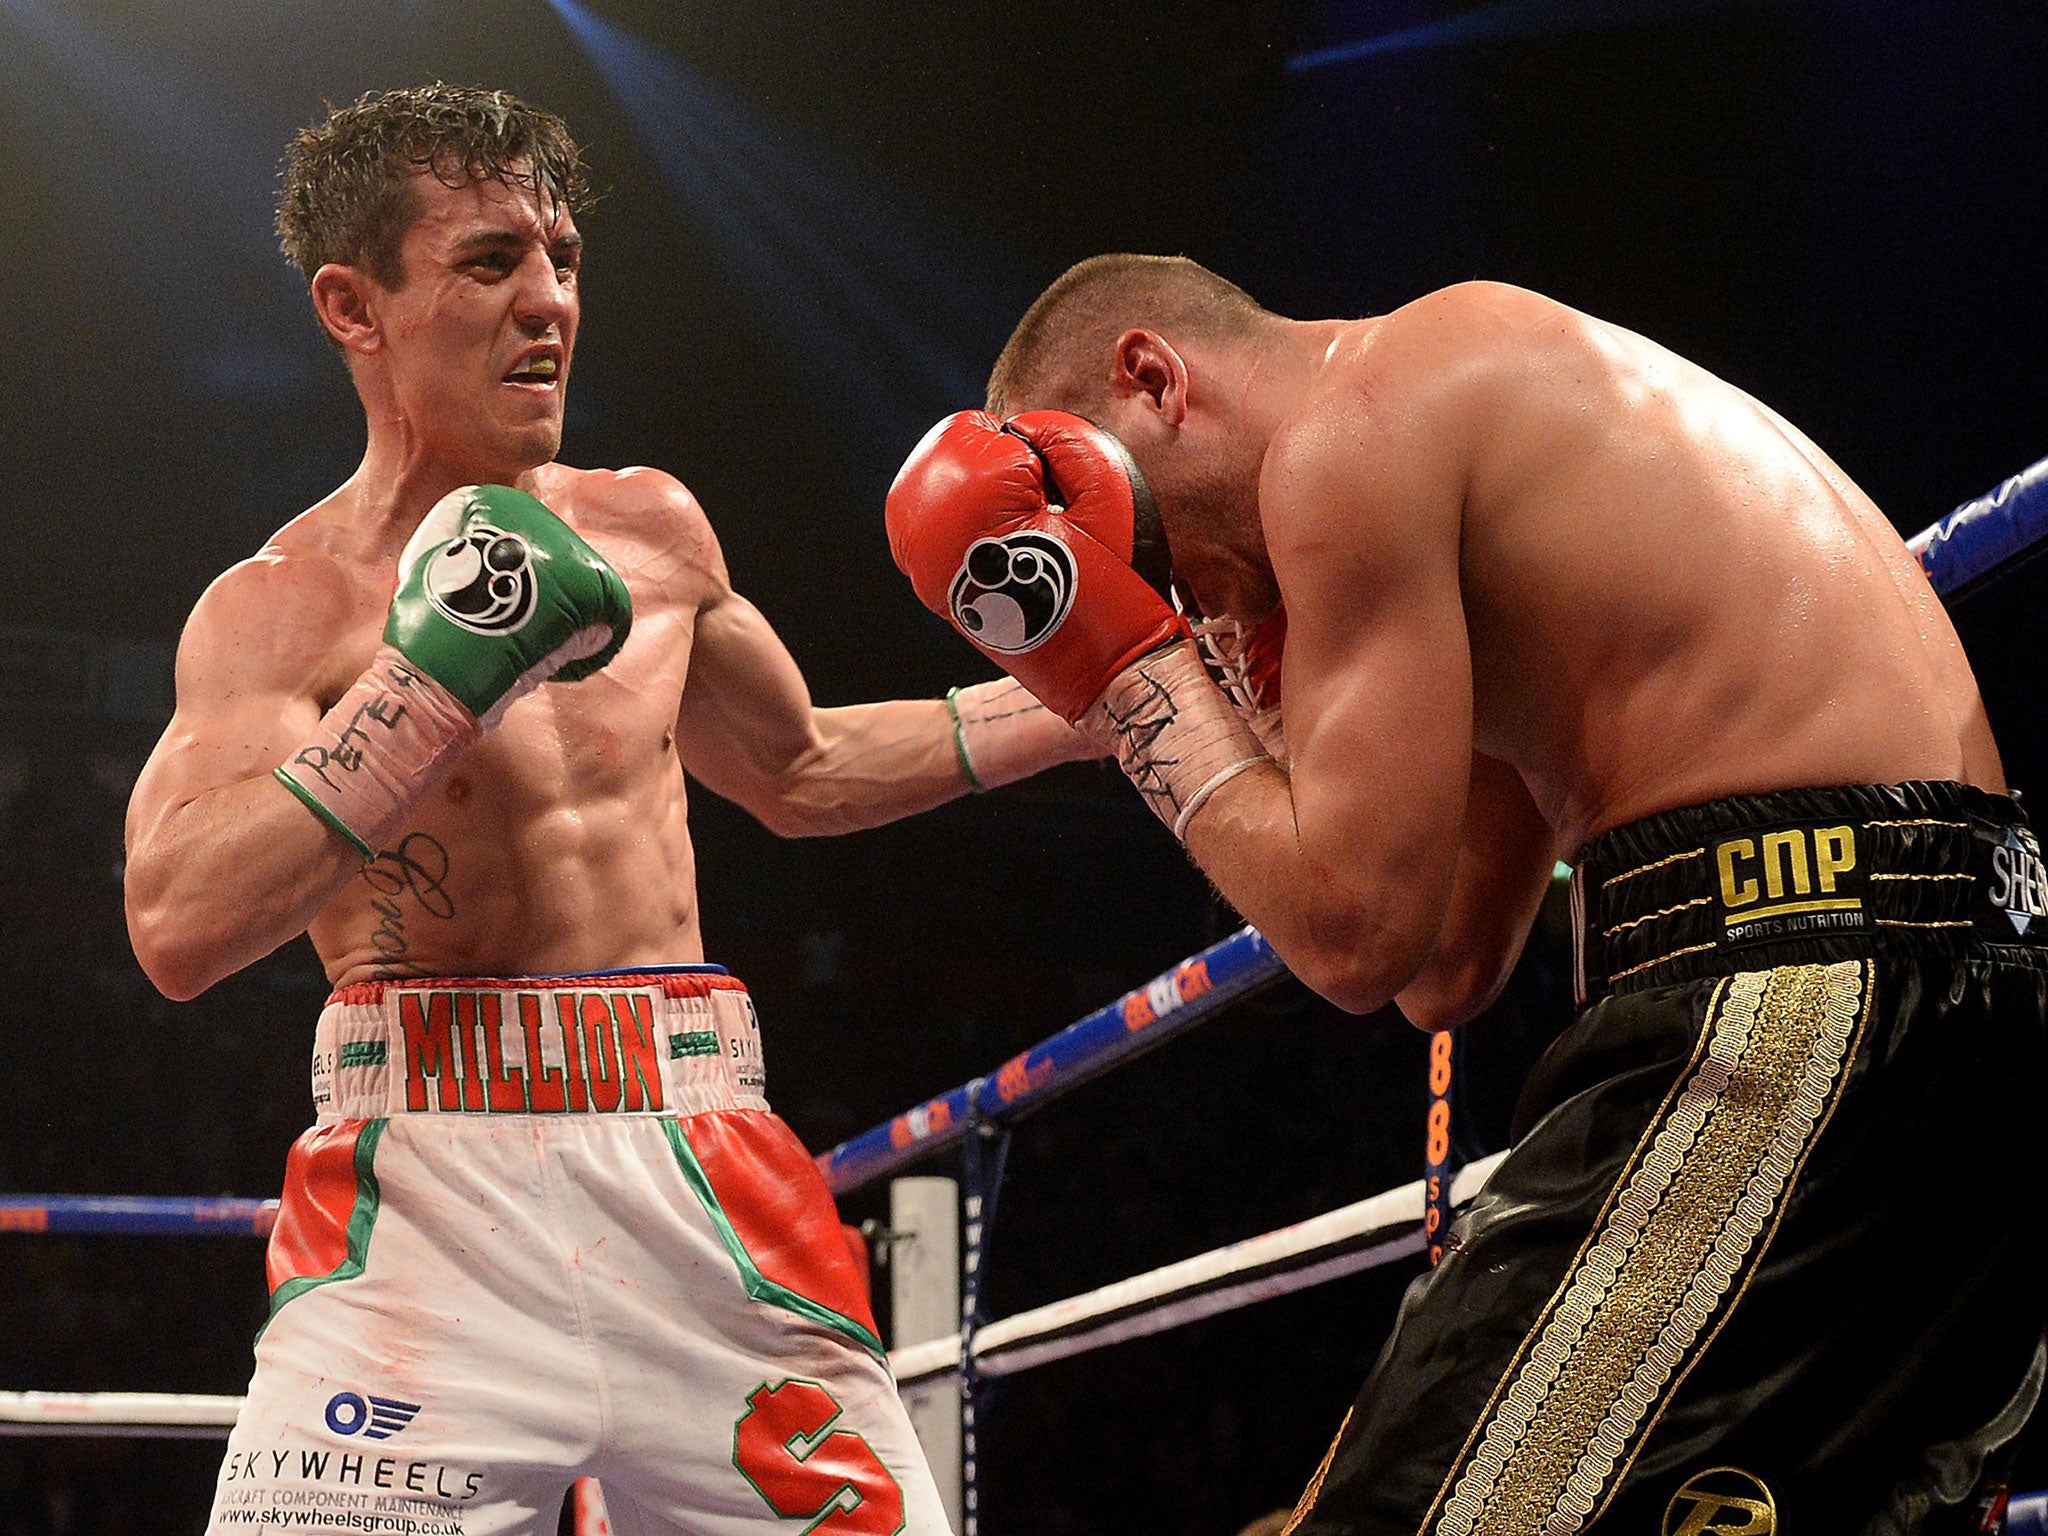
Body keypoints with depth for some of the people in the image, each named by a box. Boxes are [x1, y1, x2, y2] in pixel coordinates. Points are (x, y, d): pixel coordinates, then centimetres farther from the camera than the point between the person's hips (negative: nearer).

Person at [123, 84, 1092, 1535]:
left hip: (696, 1180, 4)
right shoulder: (276, 611, 0)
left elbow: (796, 772, 32)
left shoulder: (651, 531, 15)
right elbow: (178, 927, -15)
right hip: (431, 1180, -4)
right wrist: (431, 677, -17)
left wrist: (1076, 704, 25)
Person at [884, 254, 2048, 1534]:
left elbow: (1357, 932, -11)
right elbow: (1454, 968, 25)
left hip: (1790, 995, -11)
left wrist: (1126, 667, 2)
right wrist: (1255, 676, 27)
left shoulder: (1353, 426, -2)